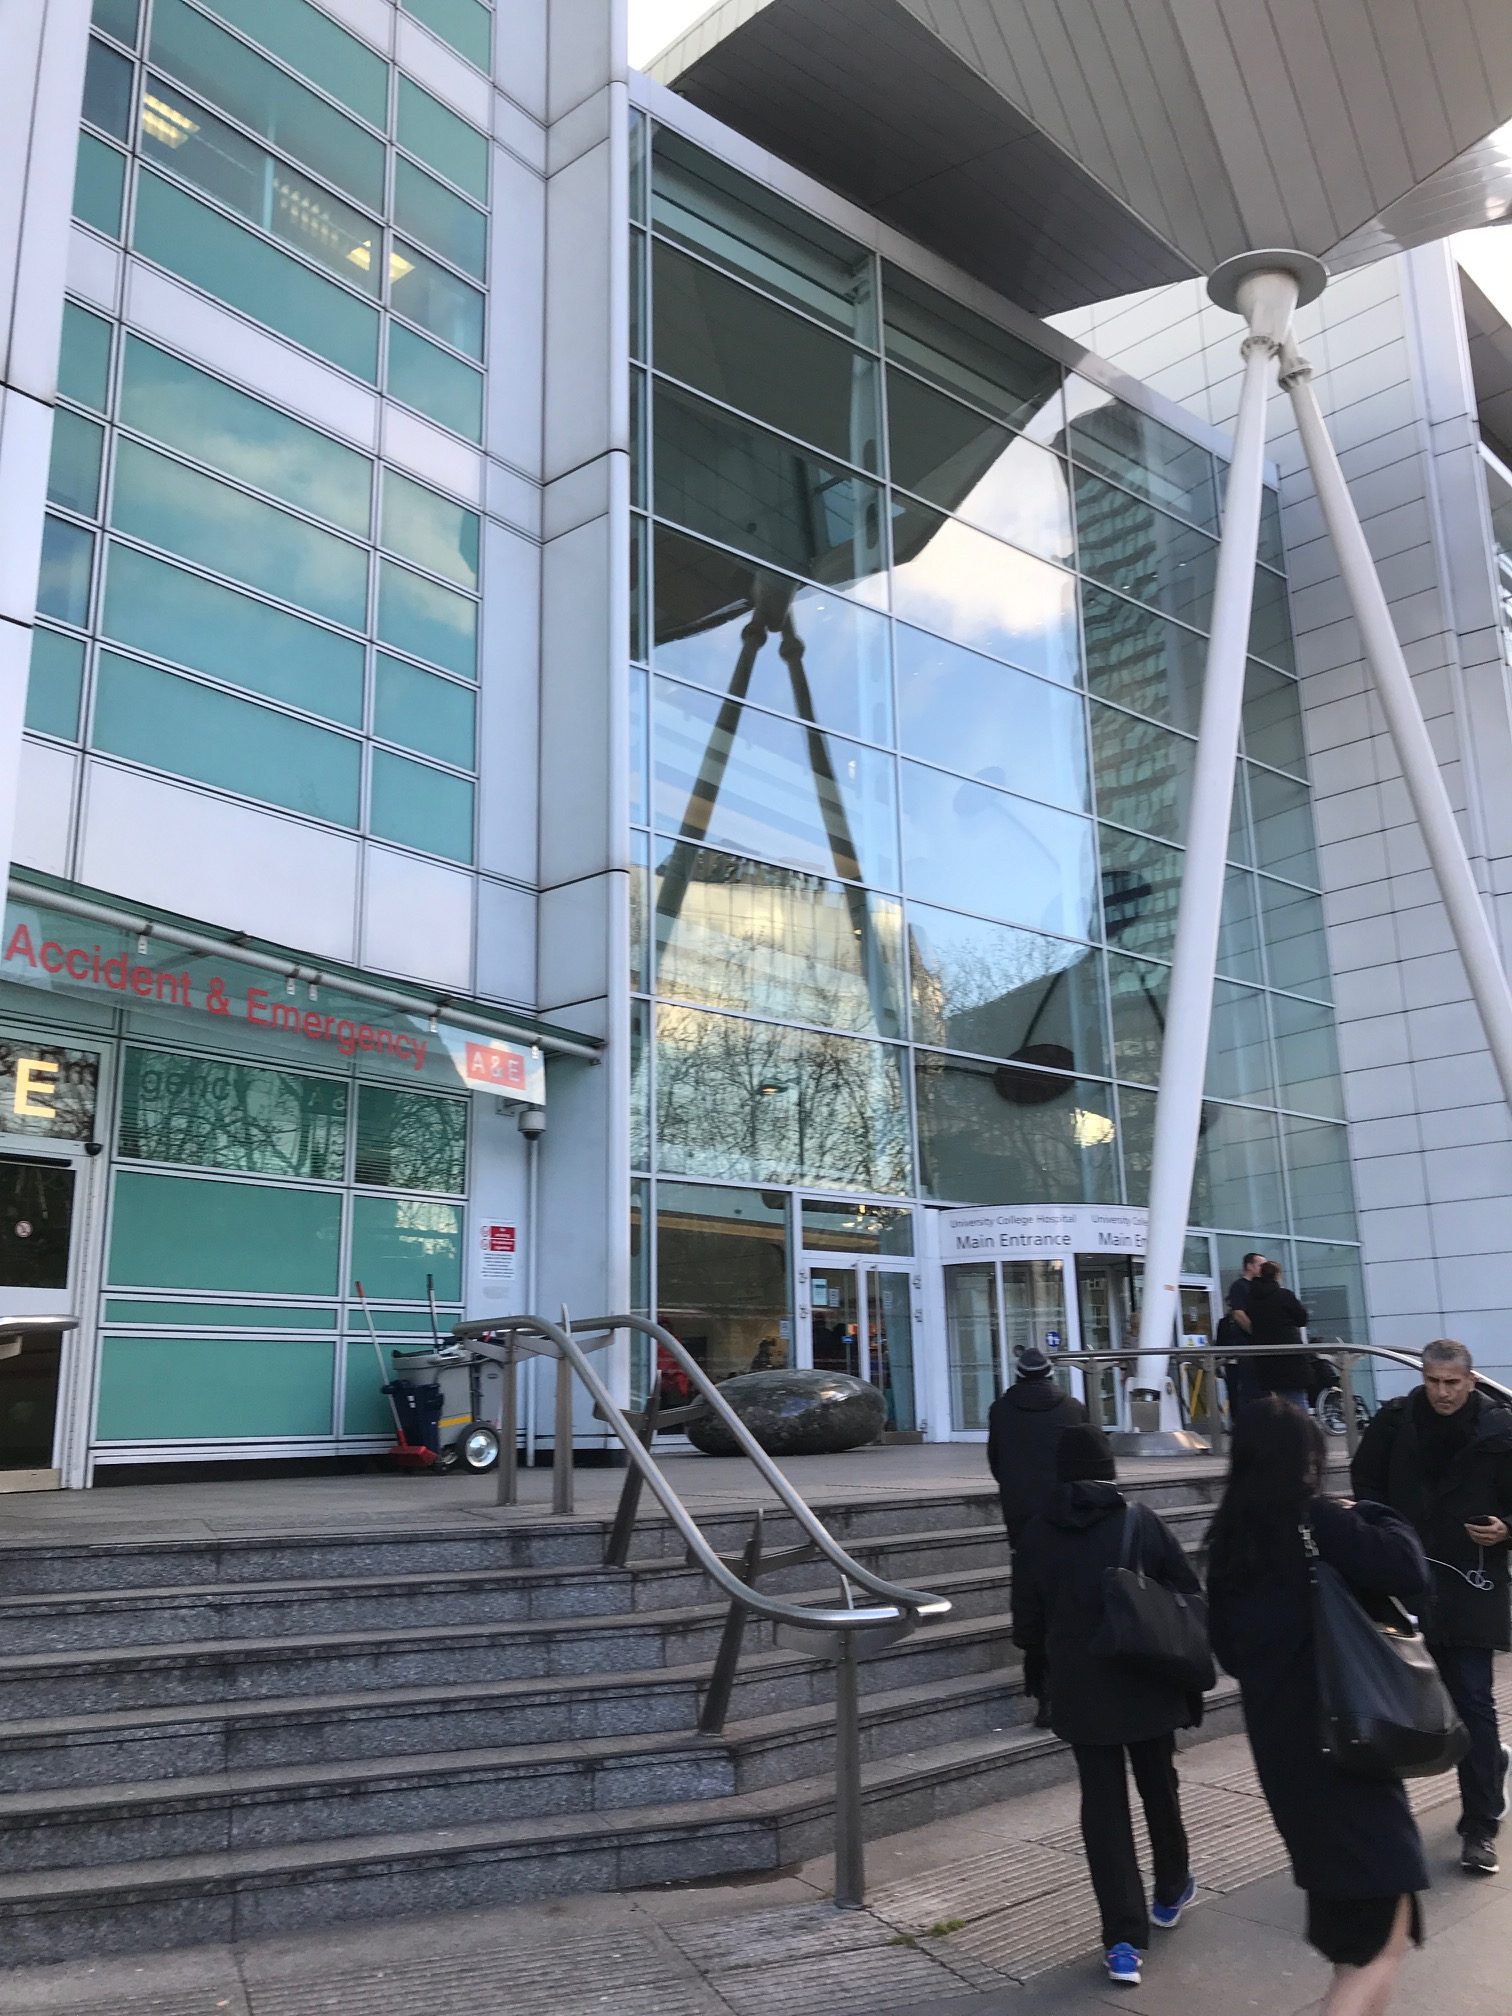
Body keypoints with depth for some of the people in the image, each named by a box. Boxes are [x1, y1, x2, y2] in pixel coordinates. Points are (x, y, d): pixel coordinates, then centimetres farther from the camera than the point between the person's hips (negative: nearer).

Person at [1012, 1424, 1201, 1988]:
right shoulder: (1145, 1524, -7)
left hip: (1080, 1694, 0)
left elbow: (1026, 1629, 1)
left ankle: (1124, 1938, 5)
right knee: (1159, 1789, 21)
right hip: (1149, 1687, 0)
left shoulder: (1036, 1536, -4)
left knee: (1103, 1805, 7)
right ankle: (1171, 1893, 42)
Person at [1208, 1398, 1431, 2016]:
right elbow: (1409, 1574, -25)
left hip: (1278, 1745, 8)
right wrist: (1376, 1519, -7)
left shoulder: (1229, 1540, 5)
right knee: (1383, 1939, -2)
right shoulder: (1317, 1522, -16)